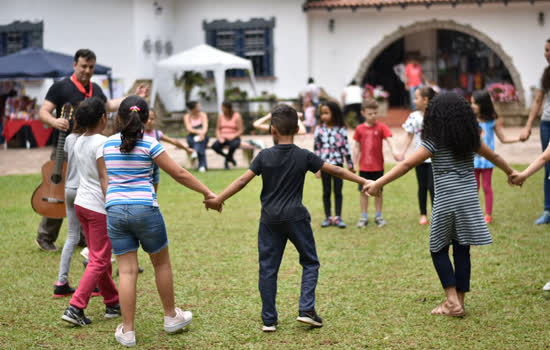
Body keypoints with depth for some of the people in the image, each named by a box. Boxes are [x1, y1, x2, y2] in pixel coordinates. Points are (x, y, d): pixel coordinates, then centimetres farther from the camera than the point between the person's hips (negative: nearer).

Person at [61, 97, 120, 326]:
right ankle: (75, 308, -9)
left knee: (99, 257, 17)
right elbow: (104, 178, -19)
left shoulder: (79, 142, 9)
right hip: (98, 206, -9)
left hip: (81, 203, 9)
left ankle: (112, 304, 27)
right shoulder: (101, 142, -16)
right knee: (99, 261, -3)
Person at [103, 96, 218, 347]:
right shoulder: (149, 144, -4)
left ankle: (127, 331, 4)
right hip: (145, 209, -3)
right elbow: (179, 174, -3)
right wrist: (207, 192, 4)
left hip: (115, 210, 3)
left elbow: (105, 181, 15)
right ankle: (171, 317, 29)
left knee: (127, 270, 4)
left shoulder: (108, 145, 8)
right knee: (162, 263, 16)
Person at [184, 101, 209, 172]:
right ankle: (203, 165, -46)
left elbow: (205, 126, -10)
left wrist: (202, 133, -34)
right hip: (192, 137, 1)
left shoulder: (203, 115, 6)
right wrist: (198, 131, -30)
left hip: (203, 136, -1)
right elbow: (189, 129, -10)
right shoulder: (187, 117, 4)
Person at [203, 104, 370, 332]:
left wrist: (218, 199, -1)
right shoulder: (304, 156, -2)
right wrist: (363, 181, 9)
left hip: (270, 219, 1)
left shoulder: (264, 156, -2)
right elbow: (336, 171, 0)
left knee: (268, 268, 6)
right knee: (310, 262, 14)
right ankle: (306, 309, 1)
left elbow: (242, 180, -6)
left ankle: (269, 320, 8)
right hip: (296, 217, -1)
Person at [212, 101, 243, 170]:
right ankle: (230, 158, -2)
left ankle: (227, 159, -6)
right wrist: (219, 137, -9)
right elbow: (218, 129, 11)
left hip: (234, 138, -3)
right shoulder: (221, 116, 10)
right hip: (223, 138, 3)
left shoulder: (237, 116, -2)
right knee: (214, 146, -29)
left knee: (233, 145, -40)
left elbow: (240, 131, -6)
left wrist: (233, 136, -22)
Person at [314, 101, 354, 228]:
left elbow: (346, 147, 2)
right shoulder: (319, 130, -2)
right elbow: (316, 149, -1)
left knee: (338, 191, 4)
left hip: (338, 164, -1)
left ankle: (338, 217, 10)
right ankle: (328, 217, 16)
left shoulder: (341, 130, -3)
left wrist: (350, 165, 4)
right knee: (326, 192, 9)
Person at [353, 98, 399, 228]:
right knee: (363, 192, 6)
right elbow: (357, 147, 7)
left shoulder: (381, 127, -4)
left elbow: (389, 140, -15)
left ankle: (378, 216, 19)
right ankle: (364, 217, 15)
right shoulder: (359, 129, 2)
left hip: (378, 166, -1)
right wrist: (354, 163, 4)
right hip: (364, 167, 1)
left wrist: (394, 151, -33)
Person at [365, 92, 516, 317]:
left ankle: (452, 300, 0)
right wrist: (511, 173, 41)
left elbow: (406, 165, -14)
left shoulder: (435, 142, -9)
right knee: (462, 250, 9)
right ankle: (459, 302, 13)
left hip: (446, 202, -4)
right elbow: (493, 157, 23)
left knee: (438, 249, 9)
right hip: (469, 200, 5)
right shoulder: (471, 139, 7)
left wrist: (378, 183, -13)